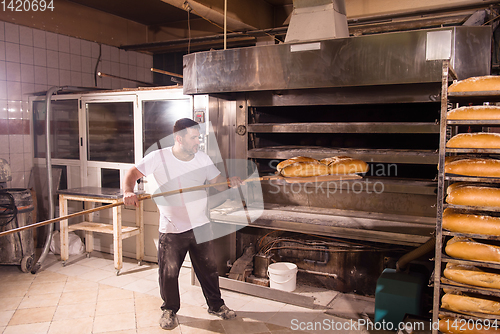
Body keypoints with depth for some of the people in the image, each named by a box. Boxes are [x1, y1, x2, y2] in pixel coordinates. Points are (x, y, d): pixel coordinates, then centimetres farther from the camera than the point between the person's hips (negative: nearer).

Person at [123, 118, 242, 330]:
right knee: (168, 273, 8)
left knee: (208, 268, 13)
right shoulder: (158, 157, -10)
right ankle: (170, 310, 32)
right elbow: (133, 173, -7)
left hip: (200, 225, 3)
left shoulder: (202, 158, 0)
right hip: (171, 229, -2)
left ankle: (216, 305, 34)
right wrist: (128, 191, -27)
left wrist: (229, 182, -20)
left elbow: (218, 184, 3)